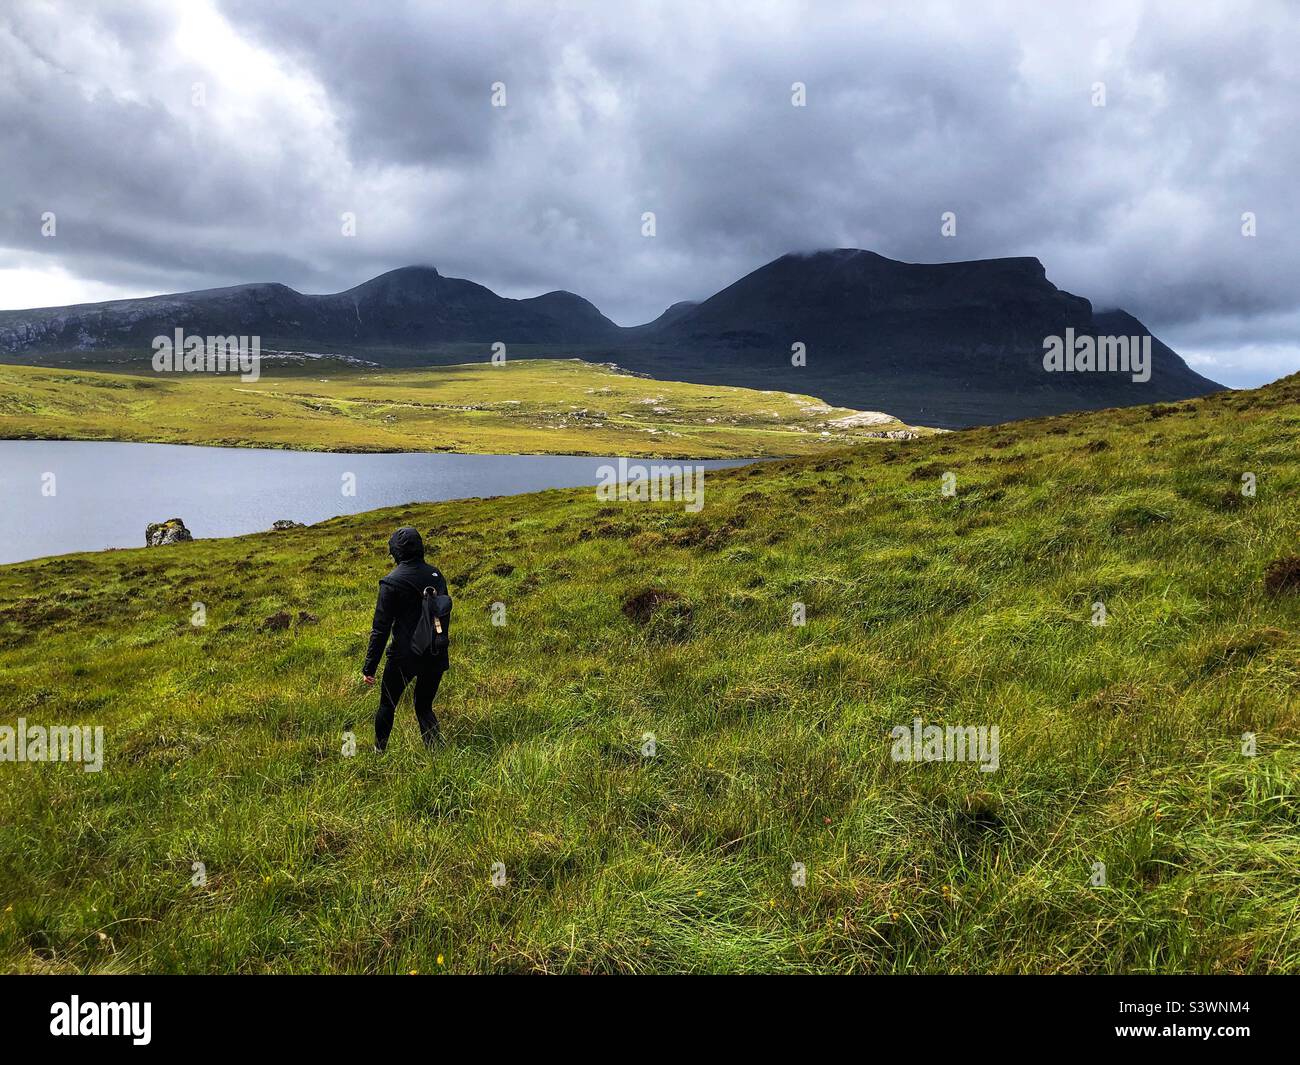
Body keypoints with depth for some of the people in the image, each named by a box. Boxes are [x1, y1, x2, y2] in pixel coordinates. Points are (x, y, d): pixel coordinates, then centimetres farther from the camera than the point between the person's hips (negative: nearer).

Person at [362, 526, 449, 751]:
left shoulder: (392, 583, -12)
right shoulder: (436, 575, 4)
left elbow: (380, 628, -13)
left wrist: (369, 667, -8)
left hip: (405, 656, -4)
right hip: (436, 656, 5)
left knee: (387, 705, 17)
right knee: (424, 707, 18)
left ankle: (379, 752, 30)